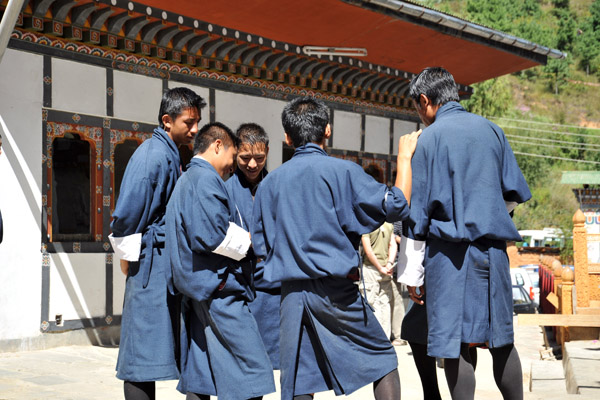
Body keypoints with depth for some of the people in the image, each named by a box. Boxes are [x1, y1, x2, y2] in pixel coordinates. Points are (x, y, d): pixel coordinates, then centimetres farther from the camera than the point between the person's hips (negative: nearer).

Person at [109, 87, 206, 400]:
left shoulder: (170, 154, 16)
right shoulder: (154, 155, -13)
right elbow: (127, 213, -17)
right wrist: (129, 257, -9)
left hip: (169, 263, 9)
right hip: (152, 260, -9)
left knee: (147, 349, 11)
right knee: (145, 348, -6)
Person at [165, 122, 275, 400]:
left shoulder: (186, 180, 22)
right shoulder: (206, 179, -11)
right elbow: (211, 233, -22)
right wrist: (248, 242, -9)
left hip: (199, 291, 11)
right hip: (217, 286, -11)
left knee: (199, 376, 11)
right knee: (251, 369, -10)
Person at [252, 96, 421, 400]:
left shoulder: (269, 183, 8)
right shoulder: (341, 171, -6)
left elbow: (261, 246, 11)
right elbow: (396, 206, -8)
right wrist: (404, 156, 4)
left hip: (291, 294, 4)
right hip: (335, 291, -4)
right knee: (383, 360, 11)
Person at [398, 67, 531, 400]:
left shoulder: (428, 138, -4)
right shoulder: (490, 129, 9)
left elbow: (416, 210, -5)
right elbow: (516, 193, 14)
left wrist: (413, 273, -2)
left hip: (449, 251, -4)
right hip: (493, 249, 5)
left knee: (453, 345, -1)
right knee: (501, 341, 13)